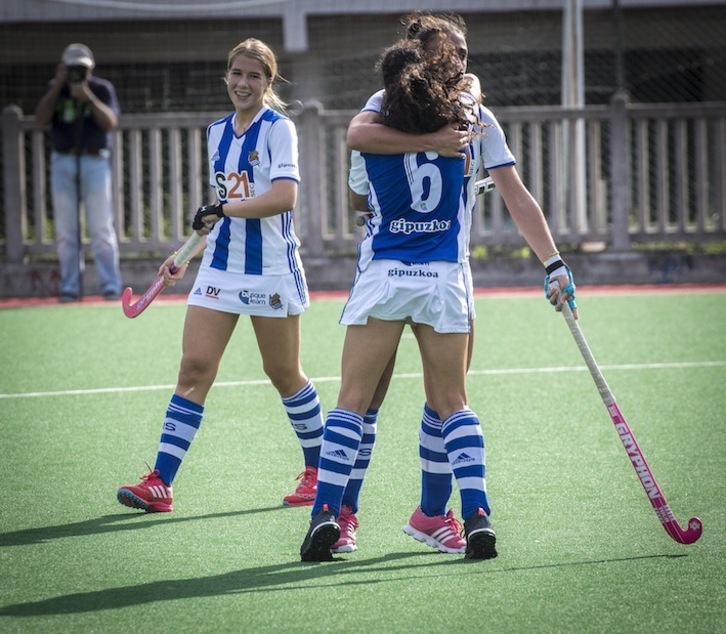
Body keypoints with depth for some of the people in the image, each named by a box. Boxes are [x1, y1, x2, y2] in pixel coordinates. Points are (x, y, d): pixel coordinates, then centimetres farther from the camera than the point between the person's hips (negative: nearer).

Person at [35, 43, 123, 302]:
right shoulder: (55, 89, 9)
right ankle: (69, 288, 6)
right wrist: (58, 86, -11)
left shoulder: (102, 89, 3)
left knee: (102, 229, -6)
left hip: (95, 162, -2)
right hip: (62, 164, 2)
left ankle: (111, 287, -4)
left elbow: (110, 123, -10)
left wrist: (88, 97, -21)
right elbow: (41, 118, -6)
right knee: (65, 231, 2)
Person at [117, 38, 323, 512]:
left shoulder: (278, 128, -8)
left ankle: (319, 470, 25)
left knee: (284, 374, 5)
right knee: (194, 367, -5)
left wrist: (222, 209, -21)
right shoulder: (217, 132, 12)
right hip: (221, 265, 6)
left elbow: (284, 197, -22)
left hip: (271, 269, -5)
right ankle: (159, 483, -9)